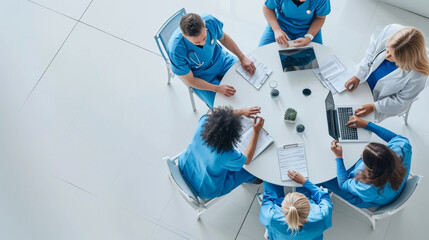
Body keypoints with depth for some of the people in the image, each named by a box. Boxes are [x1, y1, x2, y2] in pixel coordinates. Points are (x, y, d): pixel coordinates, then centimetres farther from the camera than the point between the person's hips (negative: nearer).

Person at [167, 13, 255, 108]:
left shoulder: (210, 20, -25)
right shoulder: (175, 50, -35)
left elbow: (223, 38, -1)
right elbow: (190, 80, -20)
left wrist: (243, 58, -6)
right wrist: (218, 88, -28)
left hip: (221, 60, 4)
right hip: (202, 78, -4)